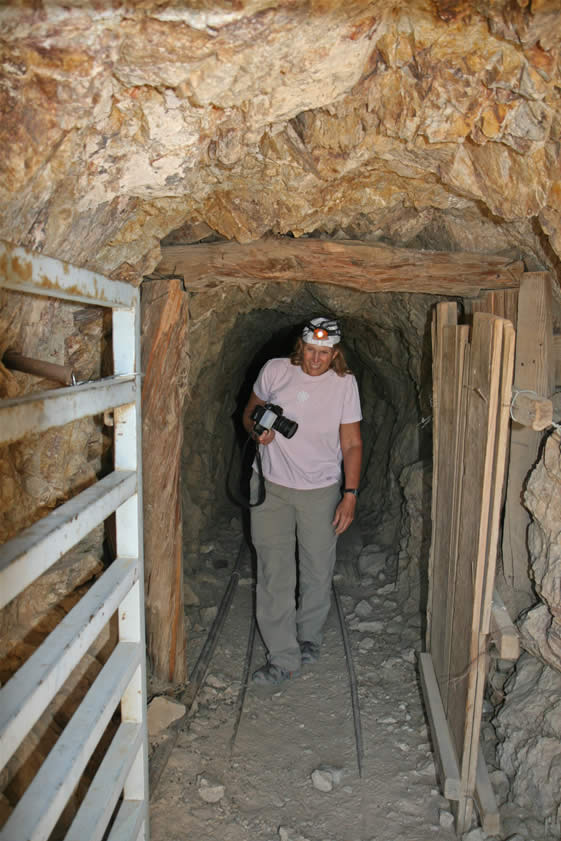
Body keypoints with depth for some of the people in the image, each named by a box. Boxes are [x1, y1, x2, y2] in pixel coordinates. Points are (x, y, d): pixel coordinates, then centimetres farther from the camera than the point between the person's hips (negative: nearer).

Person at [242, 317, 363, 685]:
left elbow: (352, 444, -3)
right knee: (274, 571, -1)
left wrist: (350, 494, -8)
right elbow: (250, 411, 11)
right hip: (271, 485, 0)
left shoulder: (345, 383, -5)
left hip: (320, 489, 0)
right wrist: (257, 430, -12)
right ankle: (283, 657, 11)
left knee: (318, 571, 10)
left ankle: (309, 636, 36)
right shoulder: (275, 371, -4)